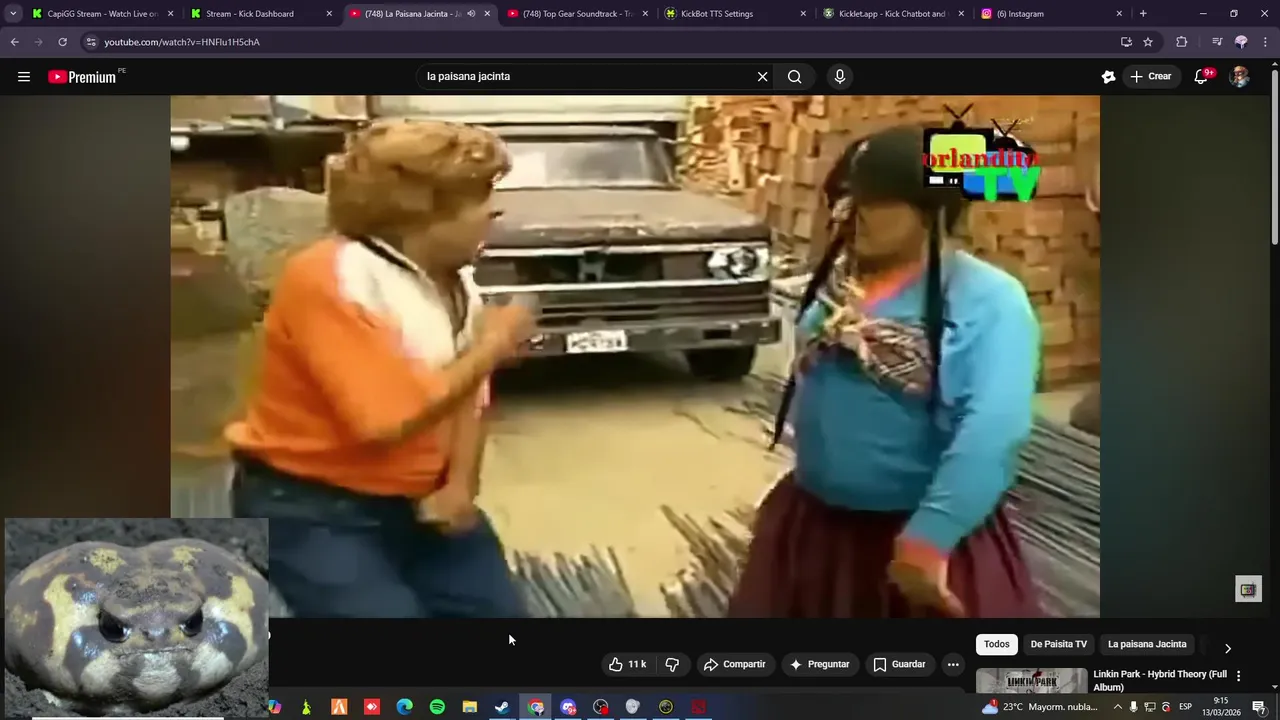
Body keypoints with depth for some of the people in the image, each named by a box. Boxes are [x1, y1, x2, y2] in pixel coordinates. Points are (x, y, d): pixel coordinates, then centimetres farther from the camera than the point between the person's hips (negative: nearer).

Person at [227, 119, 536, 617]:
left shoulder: (451, 279, 2)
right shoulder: (327, 282, -25)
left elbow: (468, 395, 6)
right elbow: (389, 421, -33)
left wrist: (460, 485, -11)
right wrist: (492, 347, -21)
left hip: (416, 500, 8)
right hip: (311, 510, -8)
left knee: (498, 609, 7)